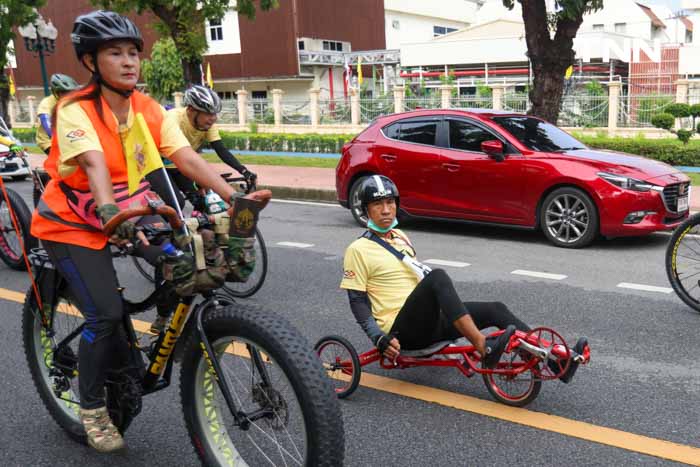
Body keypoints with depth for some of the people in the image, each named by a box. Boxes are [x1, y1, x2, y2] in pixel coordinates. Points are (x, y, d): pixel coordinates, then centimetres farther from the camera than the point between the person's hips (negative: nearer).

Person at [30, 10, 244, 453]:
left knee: (182, 264, -11)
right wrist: (109, 213, -55)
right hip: (72, 222, -5)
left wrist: (235, 196, -29)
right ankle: (92, 408, 8)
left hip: (126, 213, 6)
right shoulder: (76, 109, -20)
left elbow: (187, 158, -17)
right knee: (106, 313, -16)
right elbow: (94, 165, -37)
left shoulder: (149, 109, -6)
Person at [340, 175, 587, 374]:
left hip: (430, 323, 7)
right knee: (437, 276, -33)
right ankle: (484, 349, -43)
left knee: (495, 310, -10)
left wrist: (448, 306, 27)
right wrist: (379, 338, -19)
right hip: (402, 330, -7)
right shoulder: (358, 250, -5)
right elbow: (358, 301, -8)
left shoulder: (400, 237, 17)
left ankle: (555, 361, -17)